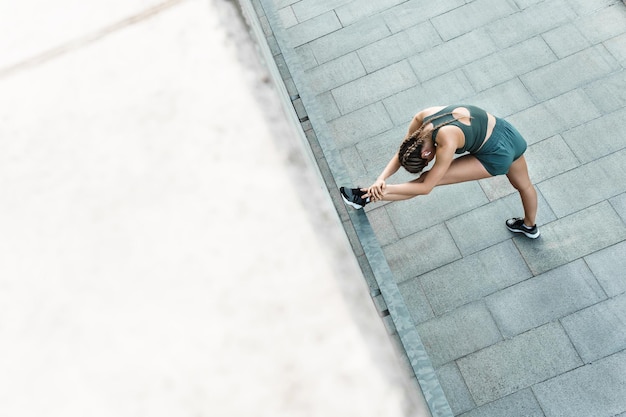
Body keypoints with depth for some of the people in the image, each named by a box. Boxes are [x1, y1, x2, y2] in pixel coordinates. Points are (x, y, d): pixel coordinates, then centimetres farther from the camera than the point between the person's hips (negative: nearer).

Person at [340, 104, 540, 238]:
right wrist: (381, 178, -17)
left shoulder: (447, 142, -33)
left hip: (496, 155, -8)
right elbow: (400, 153, -3)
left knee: (428, 178, -13)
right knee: (523, 185, 34)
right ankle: (530, 226, 61)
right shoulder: (422, 118, -13)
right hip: (509, 134, 8)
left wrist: (385, 189, -22)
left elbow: (426, 187, -24)